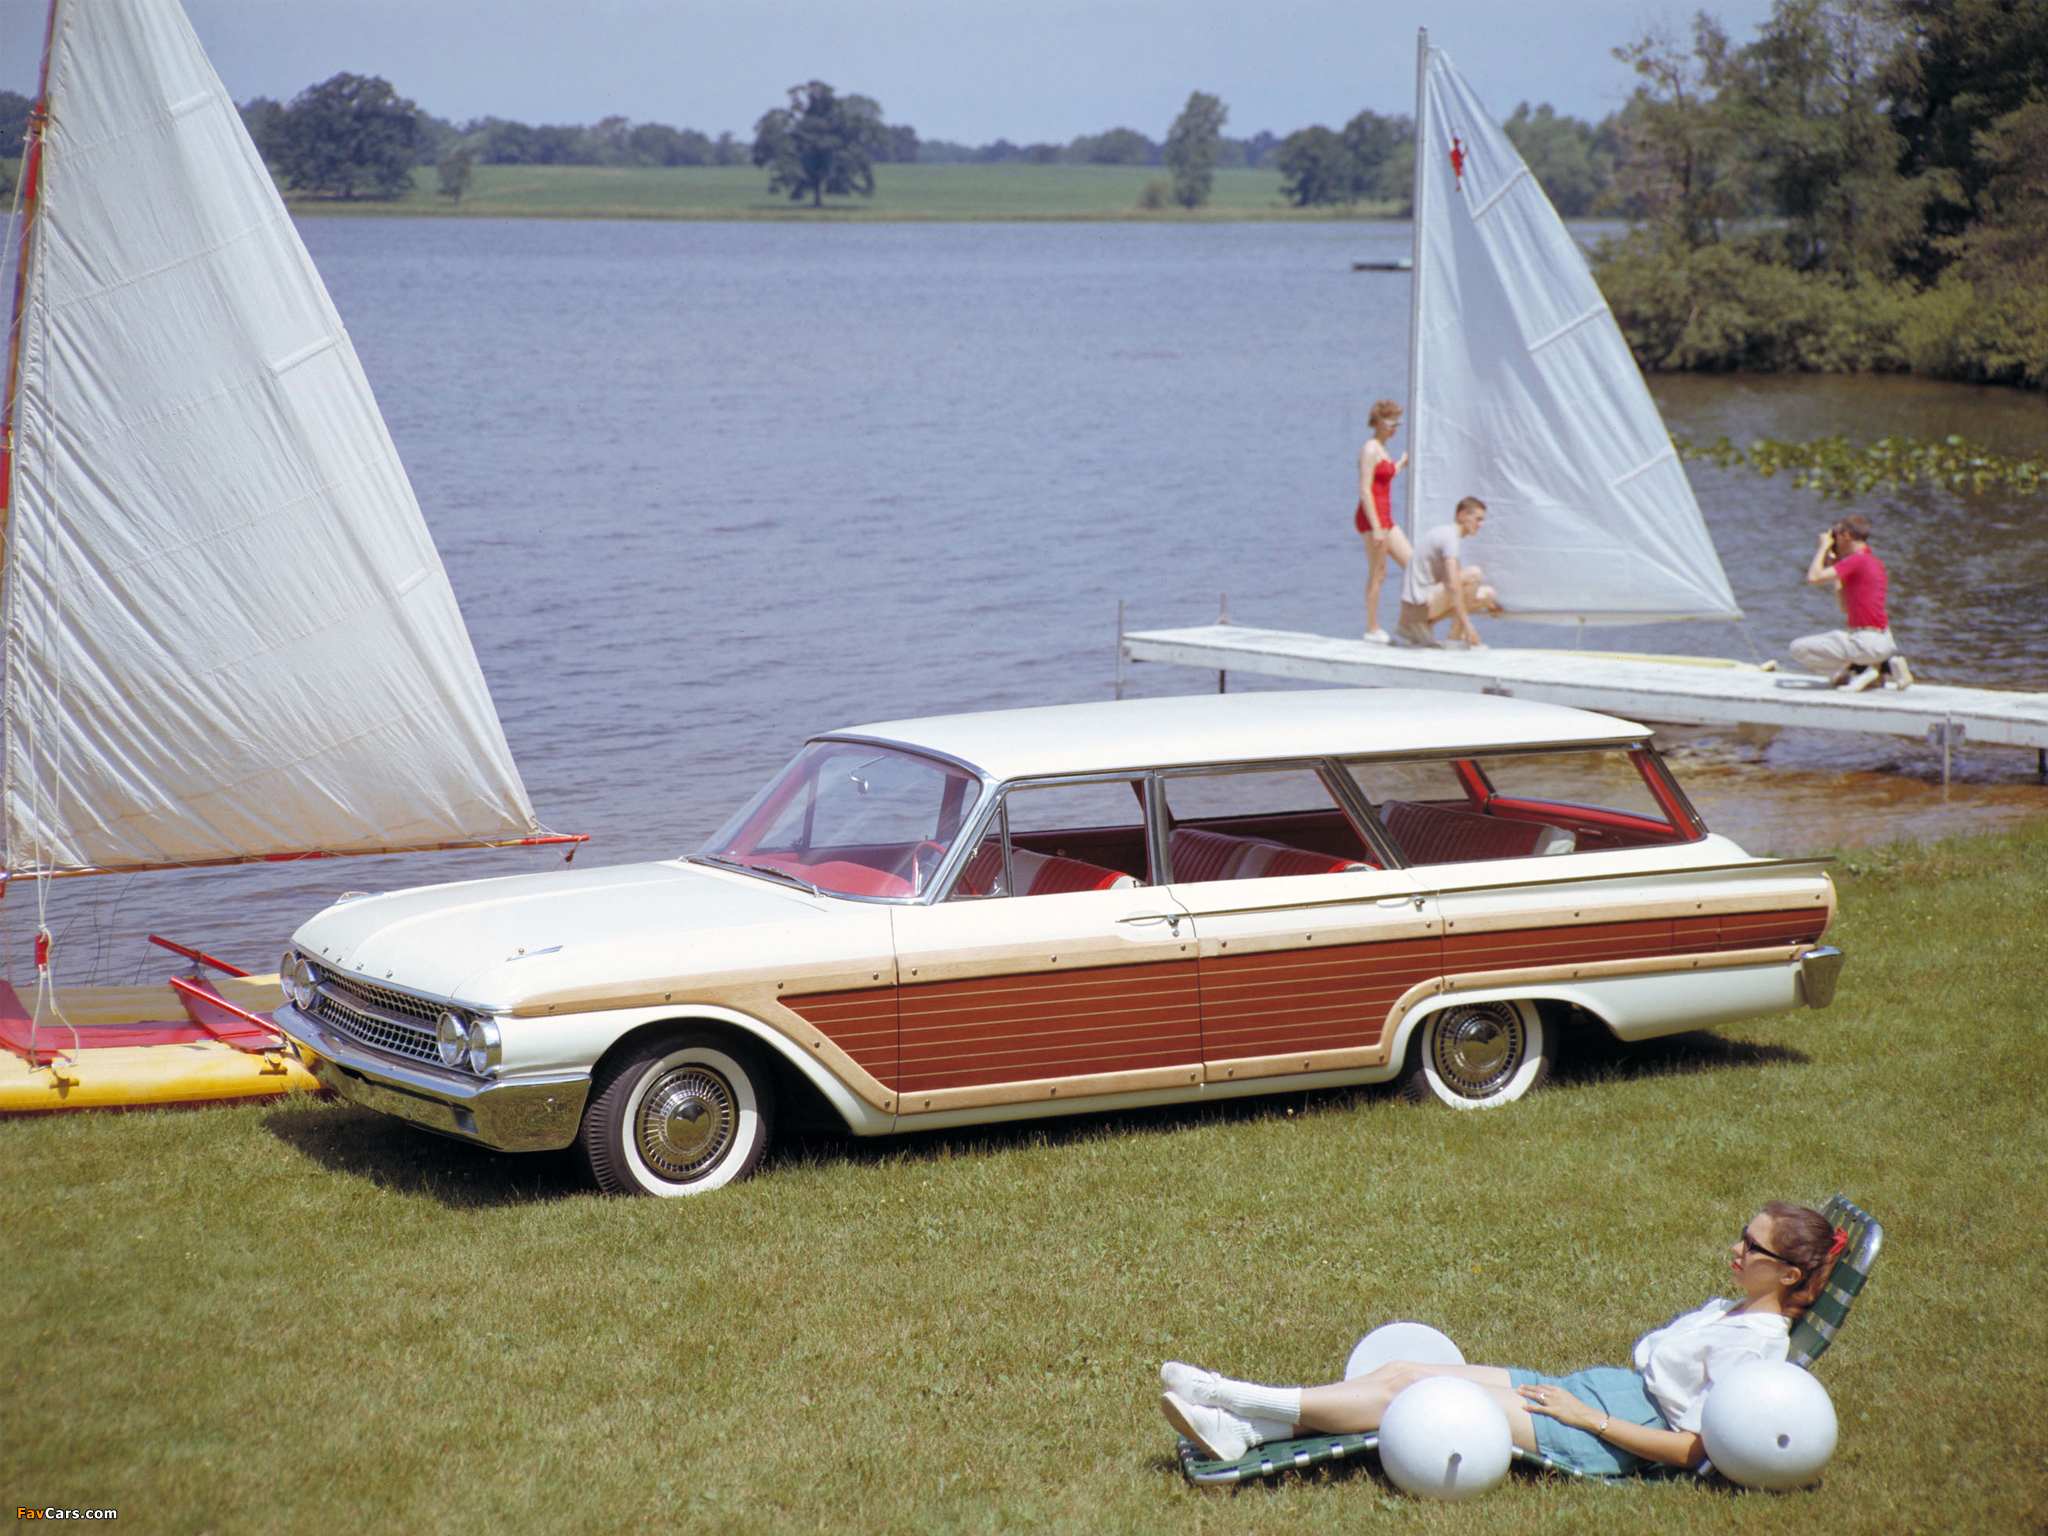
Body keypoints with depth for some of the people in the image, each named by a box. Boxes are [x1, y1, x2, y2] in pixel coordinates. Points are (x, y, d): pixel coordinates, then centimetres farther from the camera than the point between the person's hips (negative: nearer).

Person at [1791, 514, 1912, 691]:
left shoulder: (1857, 560, -12)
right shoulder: (1875, 562, 17)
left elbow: (1813, 578, -17)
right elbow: (1846, 610, 22)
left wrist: (1823, 547, -1)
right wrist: (1834, 565, 24)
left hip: (1867, 642, -9)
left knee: (1799, 648, -10)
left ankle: (1858, 671, -9)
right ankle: (1886, 668, 11)